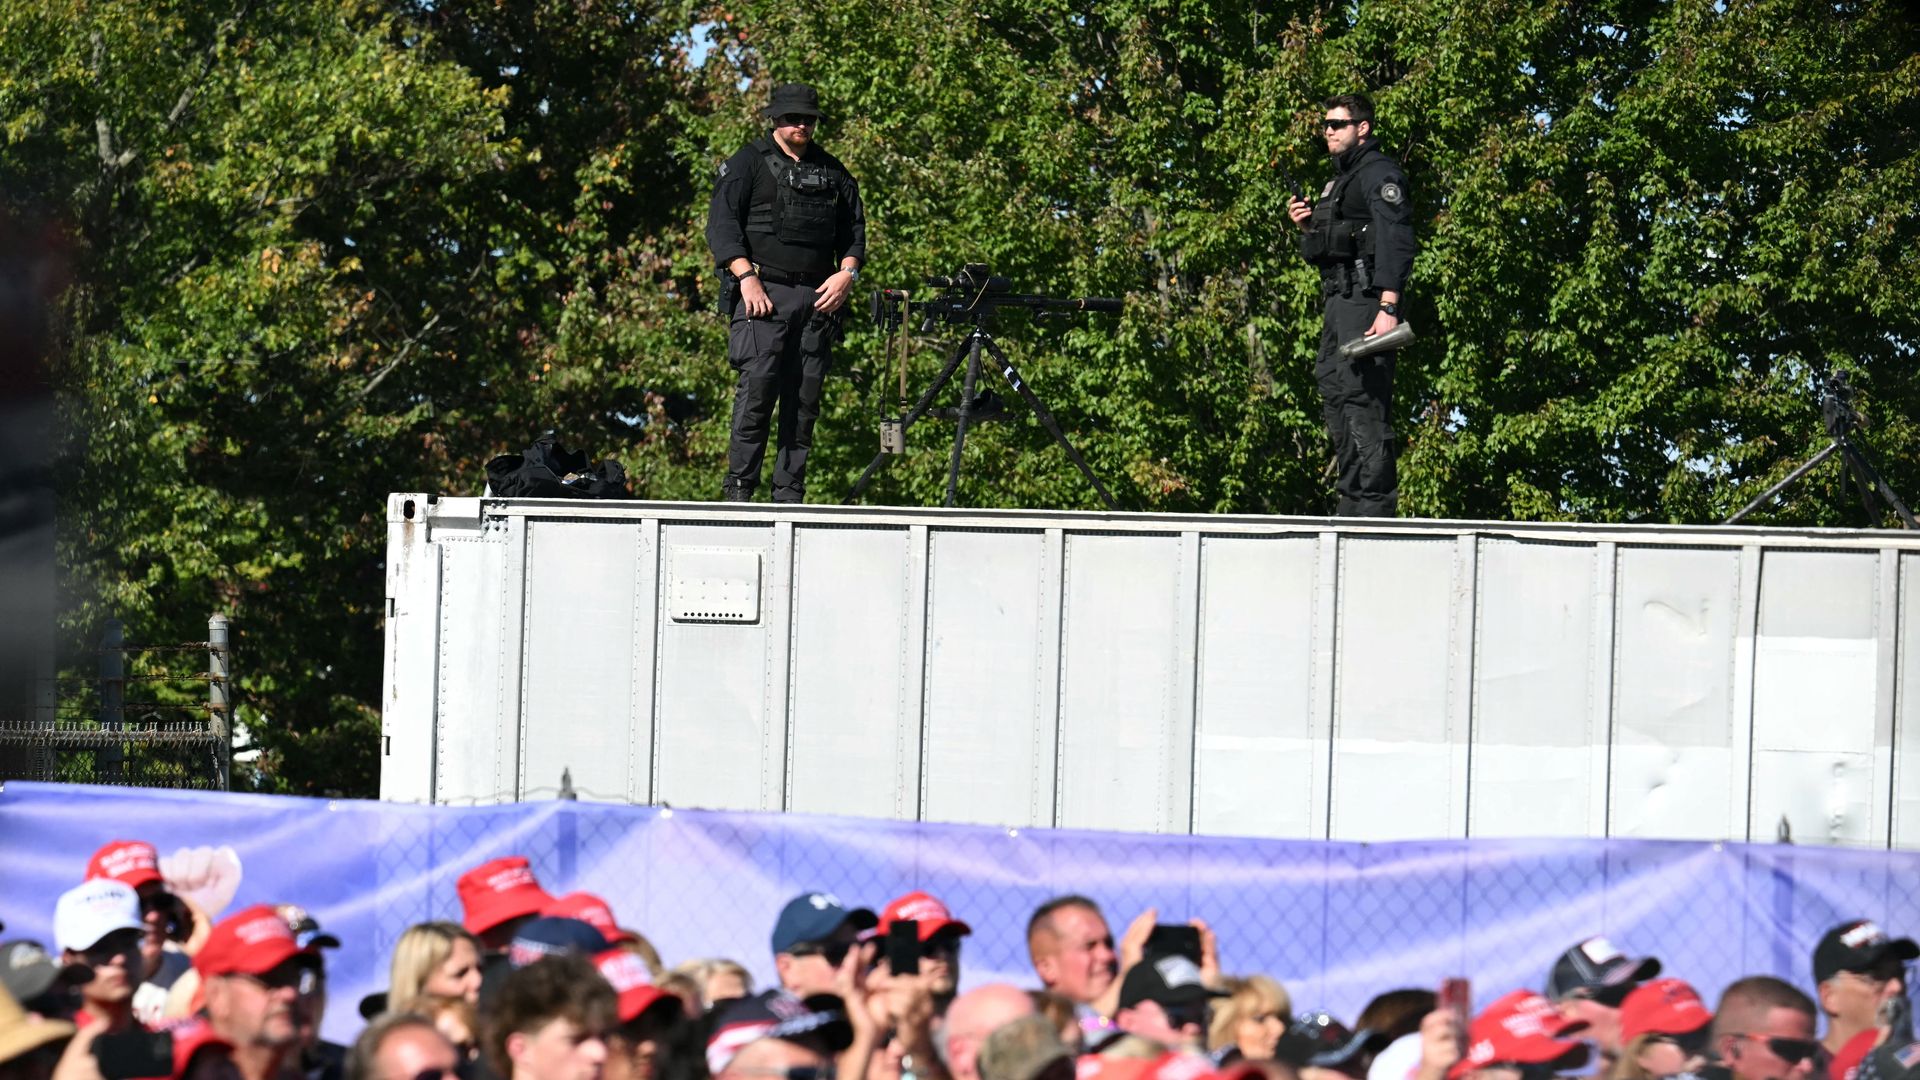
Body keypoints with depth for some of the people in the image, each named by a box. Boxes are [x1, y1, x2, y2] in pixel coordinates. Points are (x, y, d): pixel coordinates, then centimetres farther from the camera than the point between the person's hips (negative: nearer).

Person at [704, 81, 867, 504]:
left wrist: (847, 272, 3)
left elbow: (853, 229, 22)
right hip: (763, 293, -4)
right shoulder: (748, 164, 6)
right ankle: (739, 489, -11)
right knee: (757, 389, -14)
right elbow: (721, 224, -3)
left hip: (818, 298, 4)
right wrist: (747, 278, -14)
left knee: (804, 399, 1)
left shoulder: (832, 172, 19)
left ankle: (790, 494, 3)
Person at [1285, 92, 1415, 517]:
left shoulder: (1380, 174, -8)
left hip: (1367, 300, -11)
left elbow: (1396, 242, -18)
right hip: (1339, 302, 11)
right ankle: (1354, 501, 11)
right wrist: (1307, 227, 10)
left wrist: (1388, 307, -27)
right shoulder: (1340, 179, 24)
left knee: (1362, 396, -14)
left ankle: (1376, 502, -17)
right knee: (1334, 392, 9)